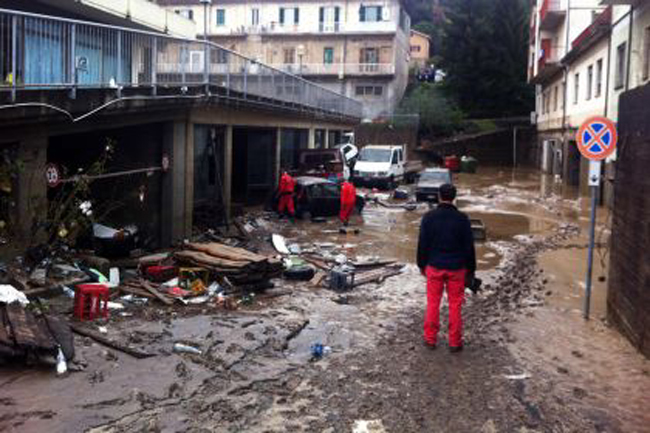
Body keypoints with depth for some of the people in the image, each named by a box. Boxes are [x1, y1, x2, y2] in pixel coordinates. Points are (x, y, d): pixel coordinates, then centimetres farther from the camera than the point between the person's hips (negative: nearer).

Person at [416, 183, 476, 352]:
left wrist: (422, 264, 12)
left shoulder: (429, 217, -5)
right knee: (455, 305, 7)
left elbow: (422, 244, 0)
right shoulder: (462, 218, -6)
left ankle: (430, 339, 17)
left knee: (432, 303, 10)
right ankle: (455, 342, 13)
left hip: (434, 267, 0)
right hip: (456, 268, 0)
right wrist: (471, 268, 9)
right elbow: (469, 246, -1)